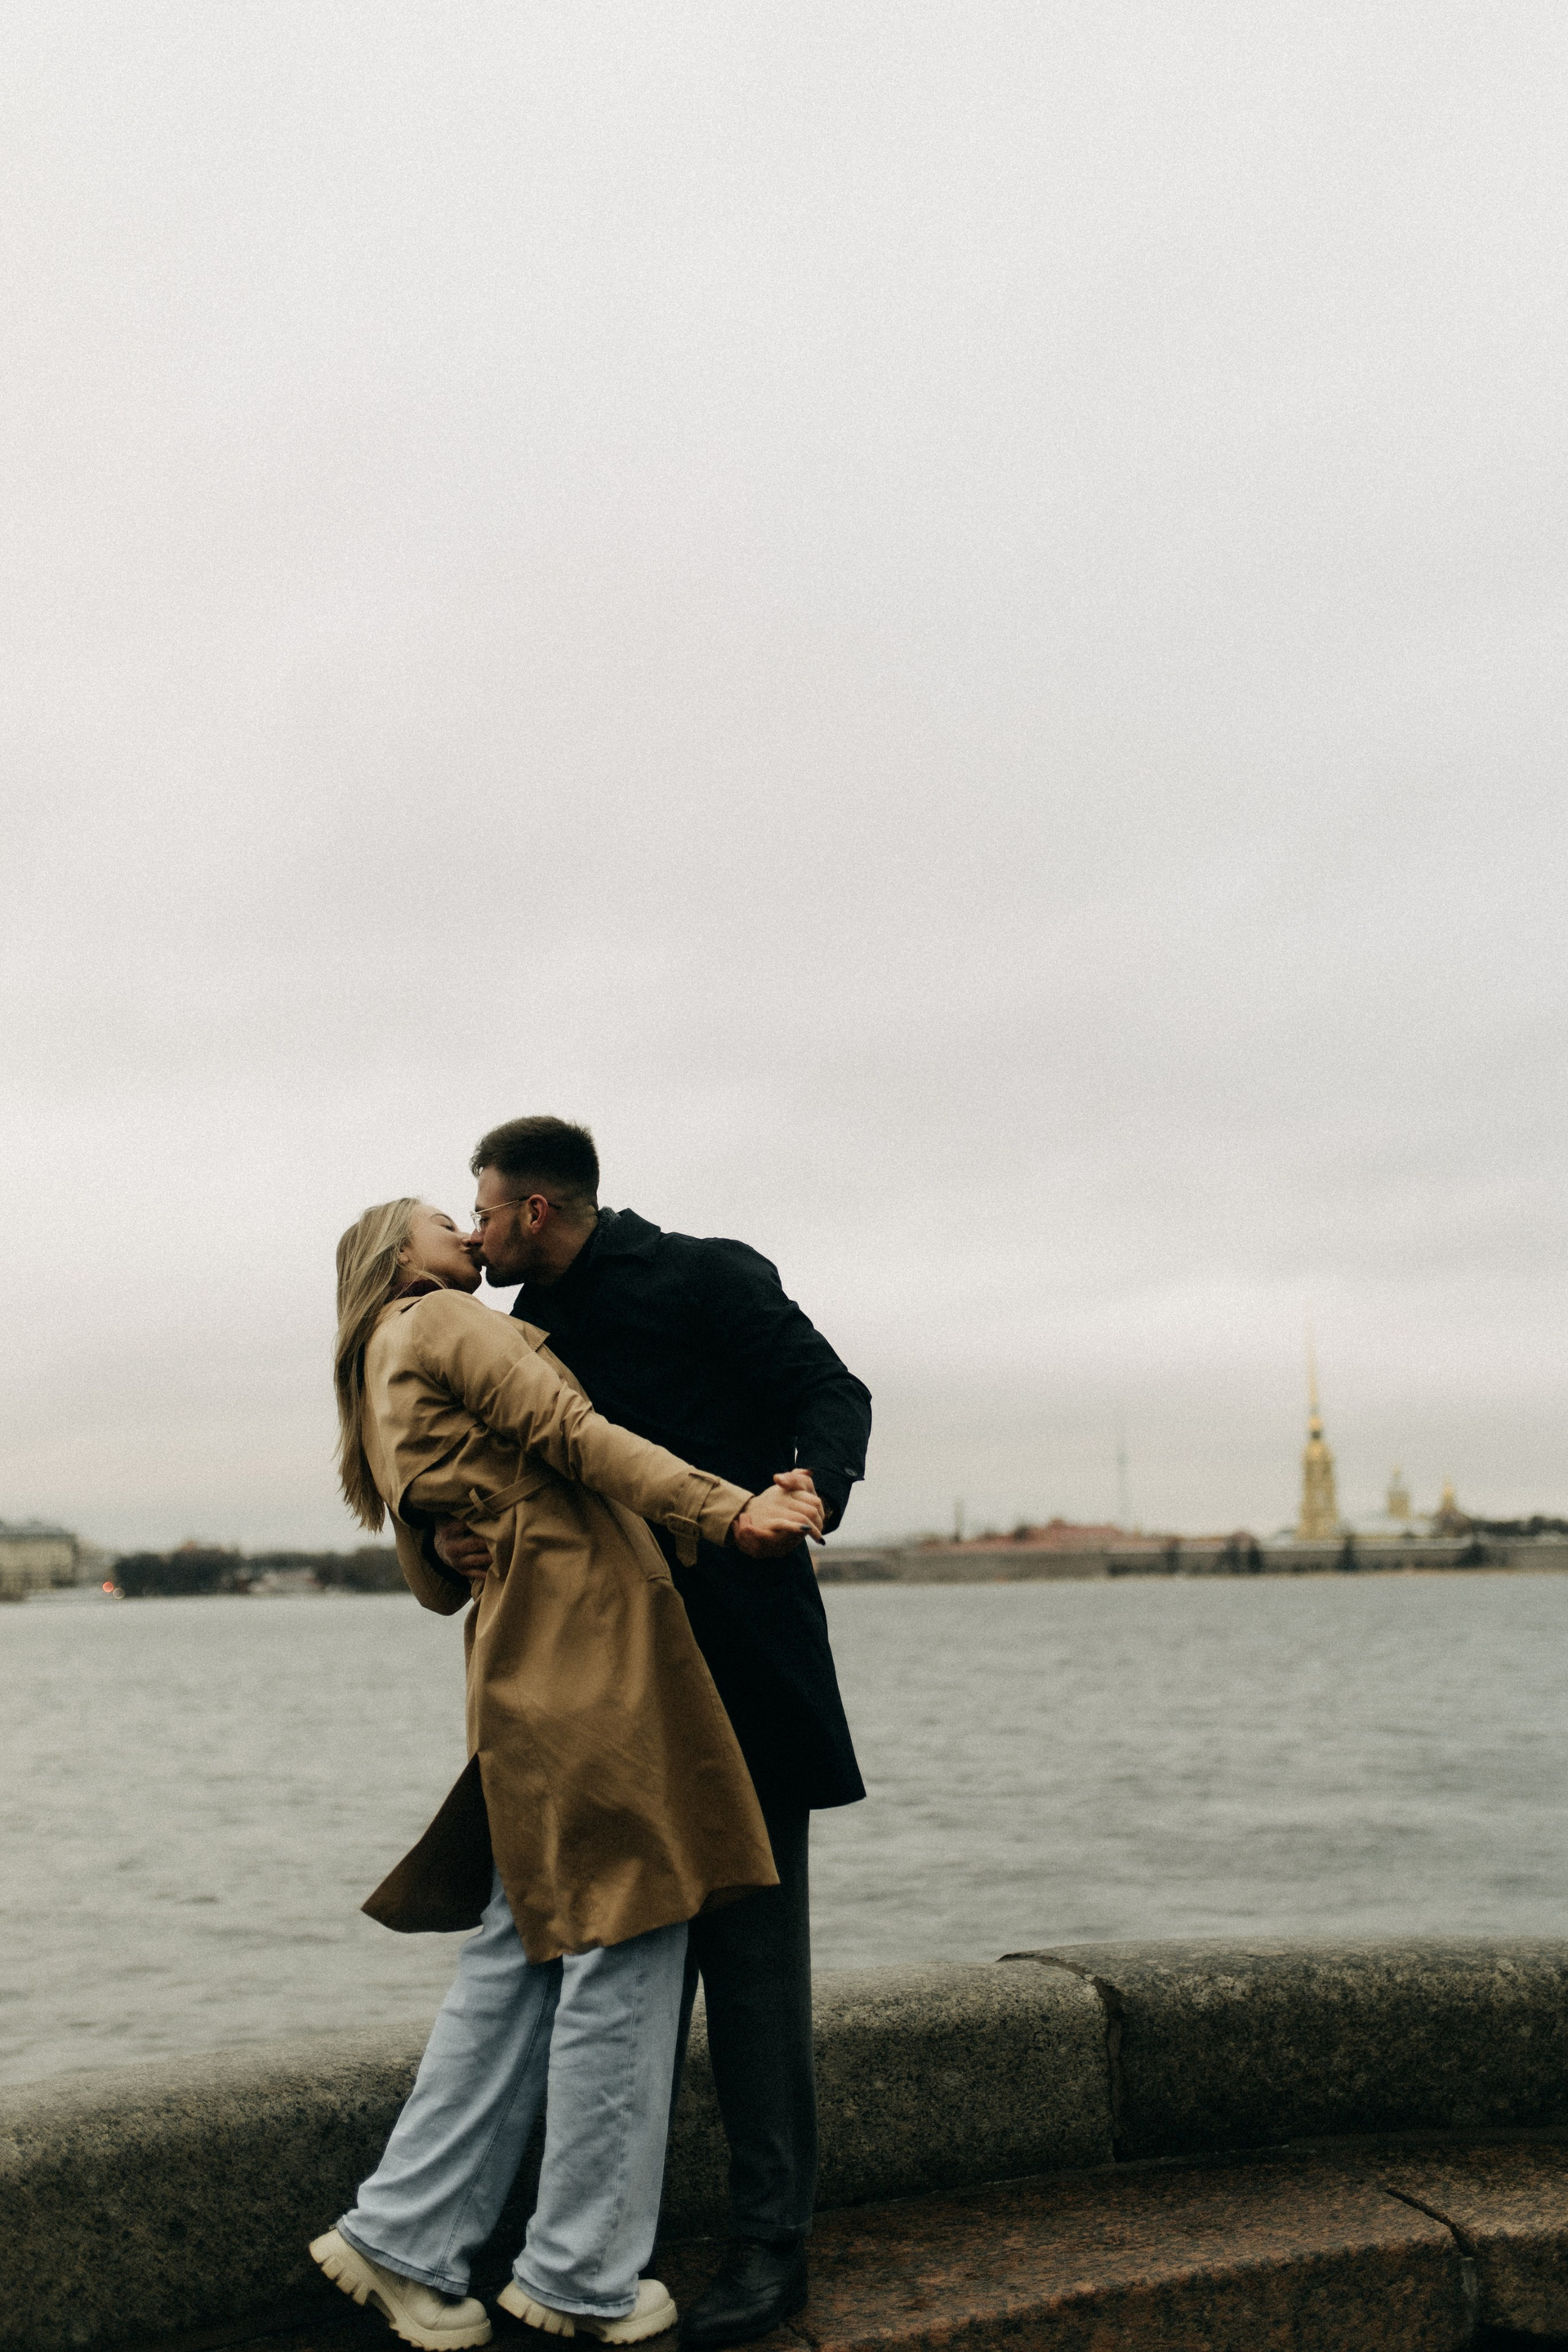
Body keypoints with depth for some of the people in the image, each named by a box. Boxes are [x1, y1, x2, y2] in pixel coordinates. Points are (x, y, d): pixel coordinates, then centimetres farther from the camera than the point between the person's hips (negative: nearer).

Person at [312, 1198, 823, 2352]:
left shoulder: (385, 1386, 25)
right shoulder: (445, 1321, -2)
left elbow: (439, 1583, 25)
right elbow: (570, 1432, -16)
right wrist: (727, 1509, -21)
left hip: (526, 1679, 10)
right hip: (594, 1657, -10)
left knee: (519, 1959, 14)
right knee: (620, 1955, -2)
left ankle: (403, 2235, 19)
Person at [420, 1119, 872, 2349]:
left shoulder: (709, 1279, -7)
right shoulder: (533, 1327, 14)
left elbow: (832, 1393, -8)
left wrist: (813, 1482, -29)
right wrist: (452, 1532, -11)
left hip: (738, 1673, -6)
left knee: (750, 1948, -1)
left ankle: (770, 2240, 11)